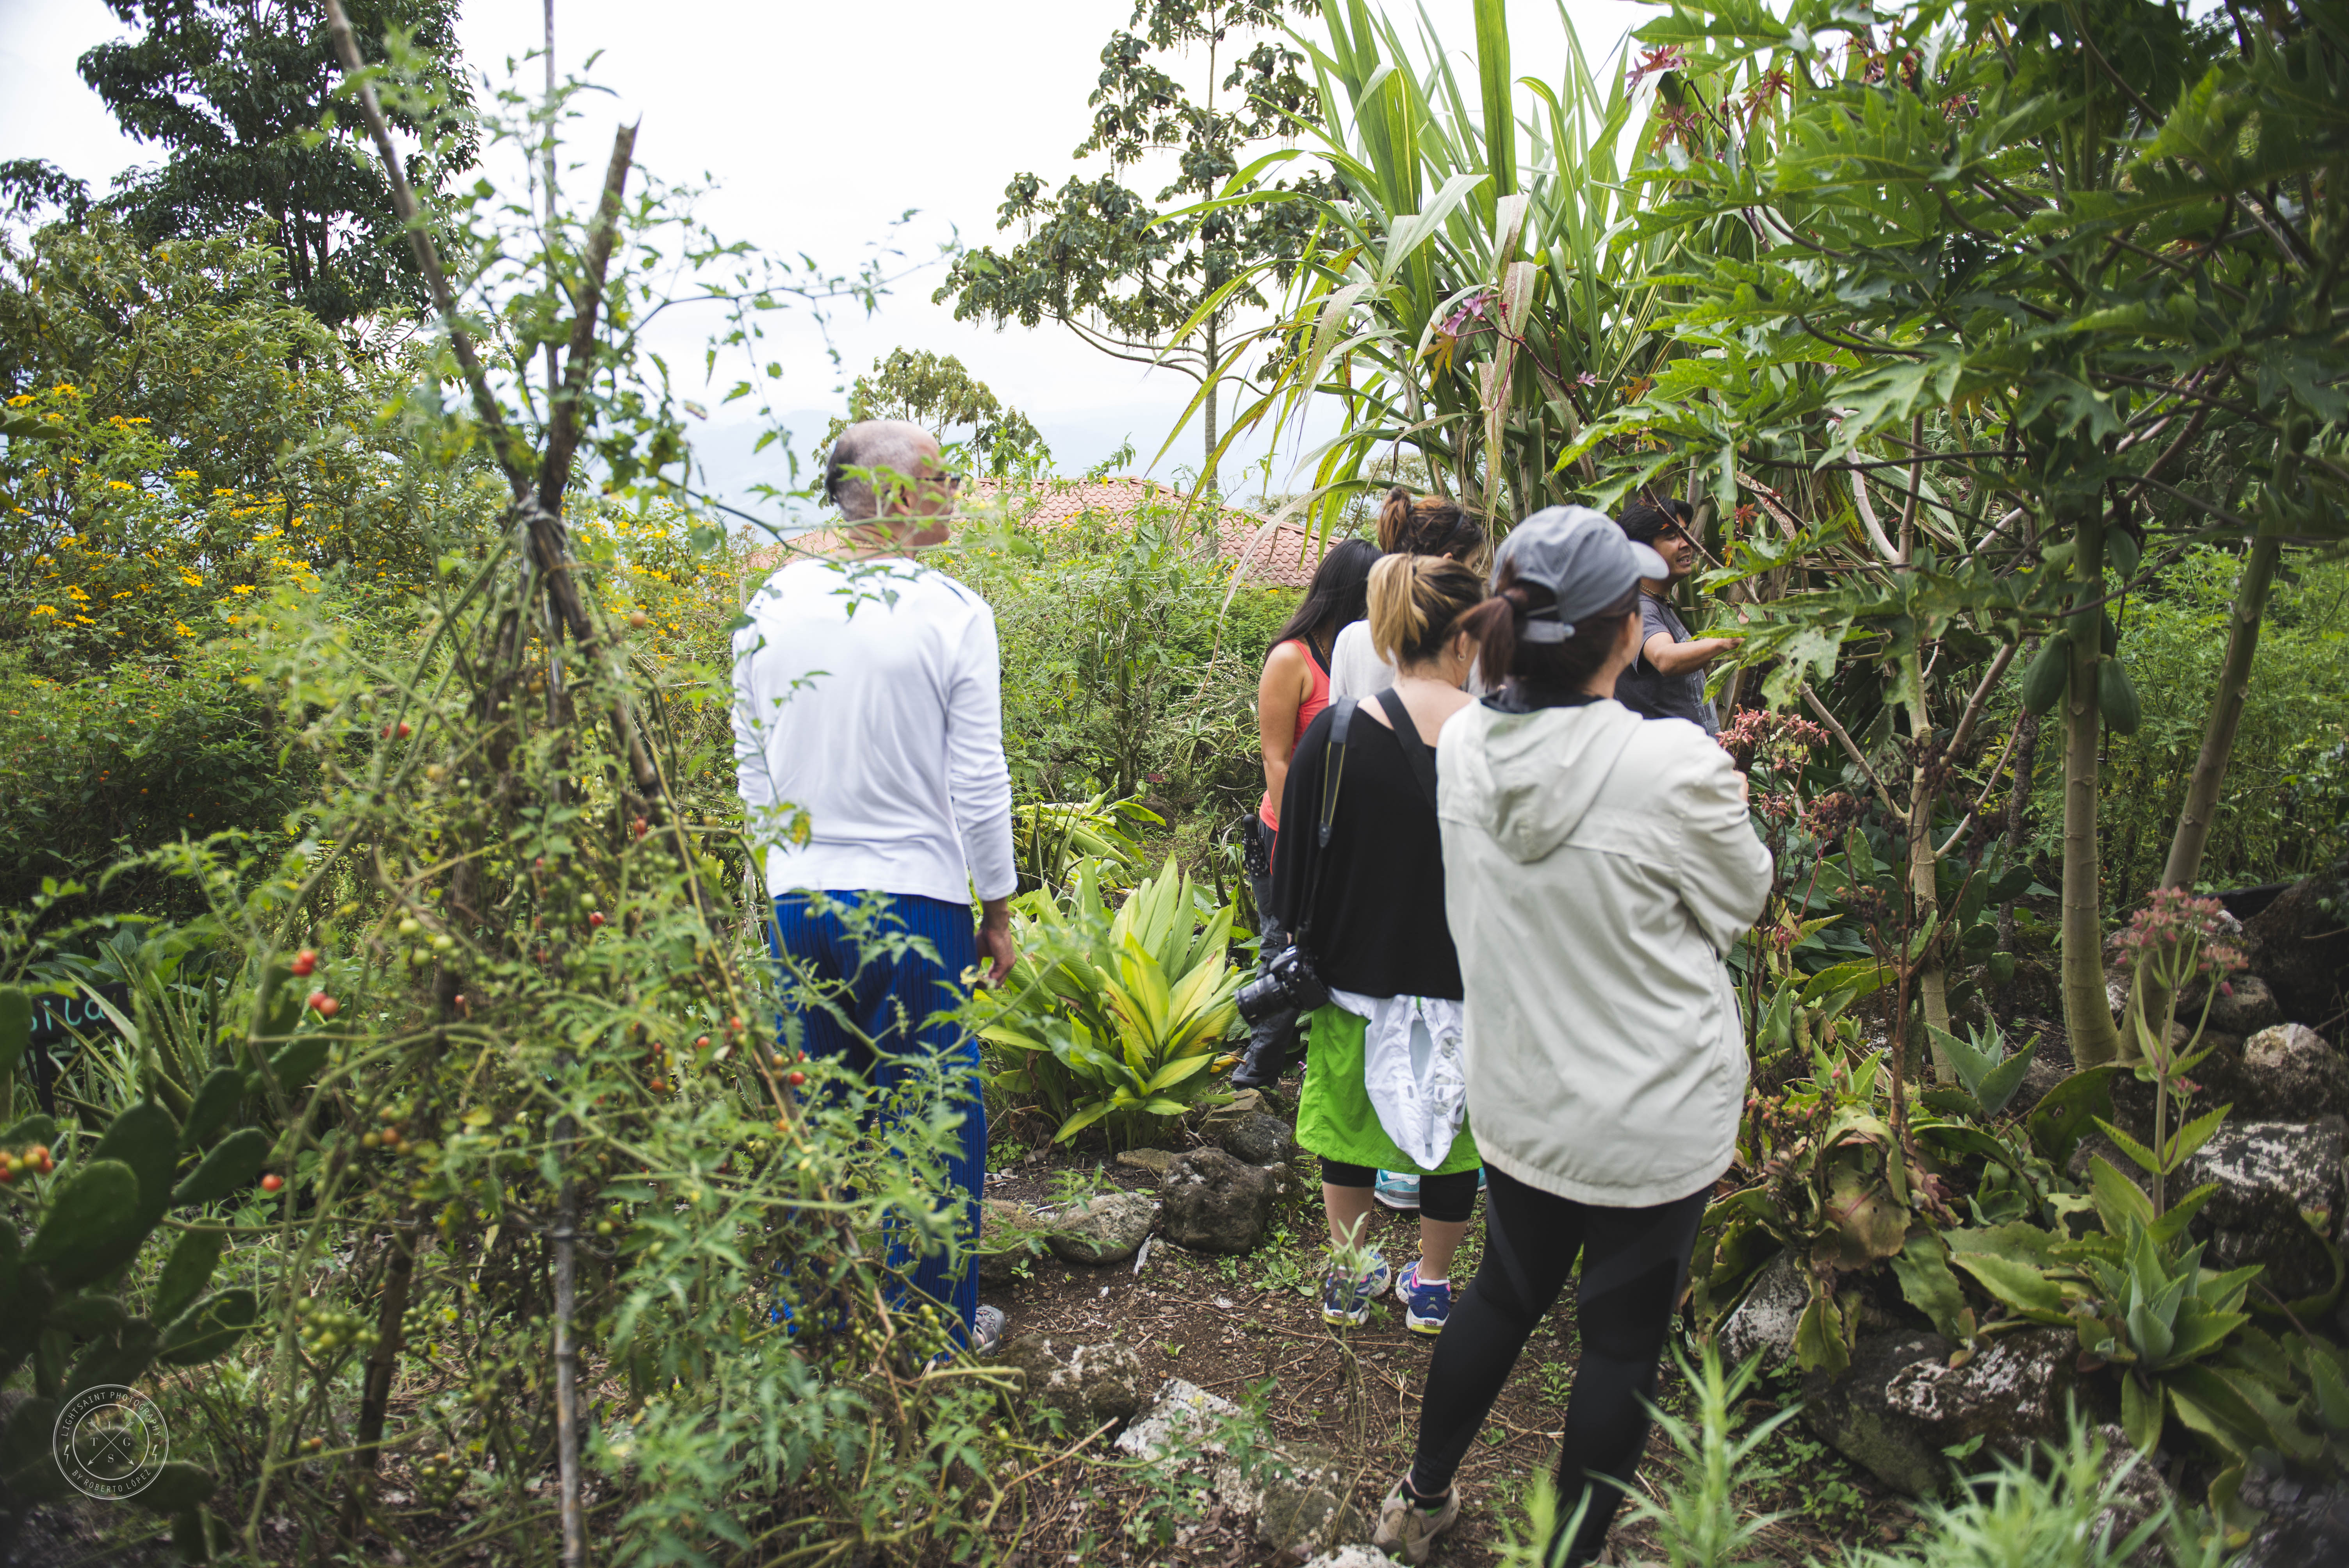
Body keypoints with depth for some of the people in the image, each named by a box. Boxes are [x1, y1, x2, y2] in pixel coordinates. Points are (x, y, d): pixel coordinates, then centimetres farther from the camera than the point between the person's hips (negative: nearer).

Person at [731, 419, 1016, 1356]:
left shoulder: (770, 605, 3)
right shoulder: (951, 610, -10)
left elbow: (753, 773, 10)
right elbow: (979, 784, -8)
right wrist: (998, 908, 2)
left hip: (798, 901, 5)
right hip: (916, 898, -4)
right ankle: (939, 1327, 22)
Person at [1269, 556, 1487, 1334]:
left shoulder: (1338, 730, -12)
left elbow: (1295, 858, -5)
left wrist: (1297, 948, 9)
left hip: (1359, 971, 0)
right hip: (1469, 978, 0)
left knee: (1351, 1118, 19)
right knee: (1454, 1119, 18)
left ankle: (1350, 1277, 33)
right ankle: (1432, 1285, 33)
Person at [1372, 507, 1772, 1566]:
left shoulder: (1463, 745, -10)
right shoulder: (1675, 766, -26)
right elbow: (1742, 903, -8)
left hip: (1518, 1098, 5)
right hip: (1650, 1118, -5)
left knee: (1506, 1291, 25)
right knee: (1623, 1338, 15)